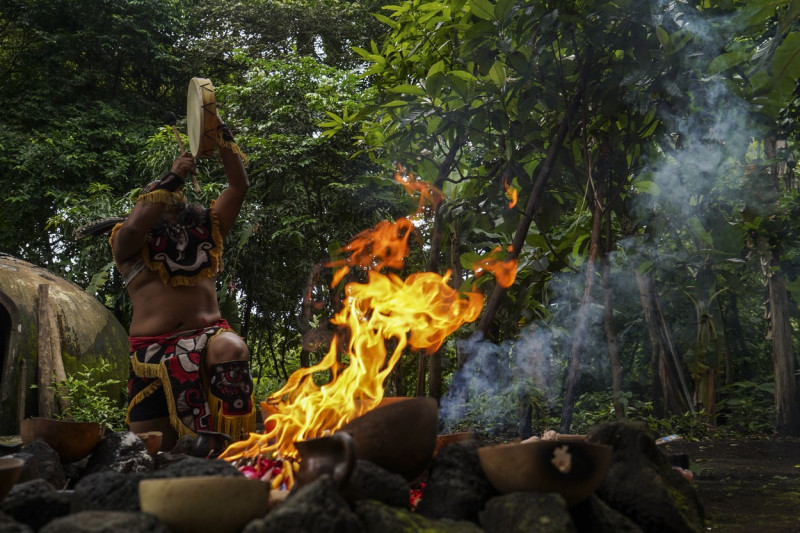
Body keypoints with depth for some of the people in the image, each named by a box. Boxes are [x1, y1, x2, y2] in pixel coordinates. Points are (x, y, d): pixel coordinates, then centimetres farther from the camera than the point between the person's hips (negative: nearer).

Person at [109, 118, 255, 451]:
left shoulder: (205, 229, 20)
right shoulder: (128, 242, 12)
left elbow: (239, 185, 15)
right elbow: (132, 228, -13)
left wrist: (221, 134, 8)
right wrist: (171, 178, -7)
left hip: (207, 336, 0)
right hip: (153, 348, 0)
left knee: (233, 350, -37)